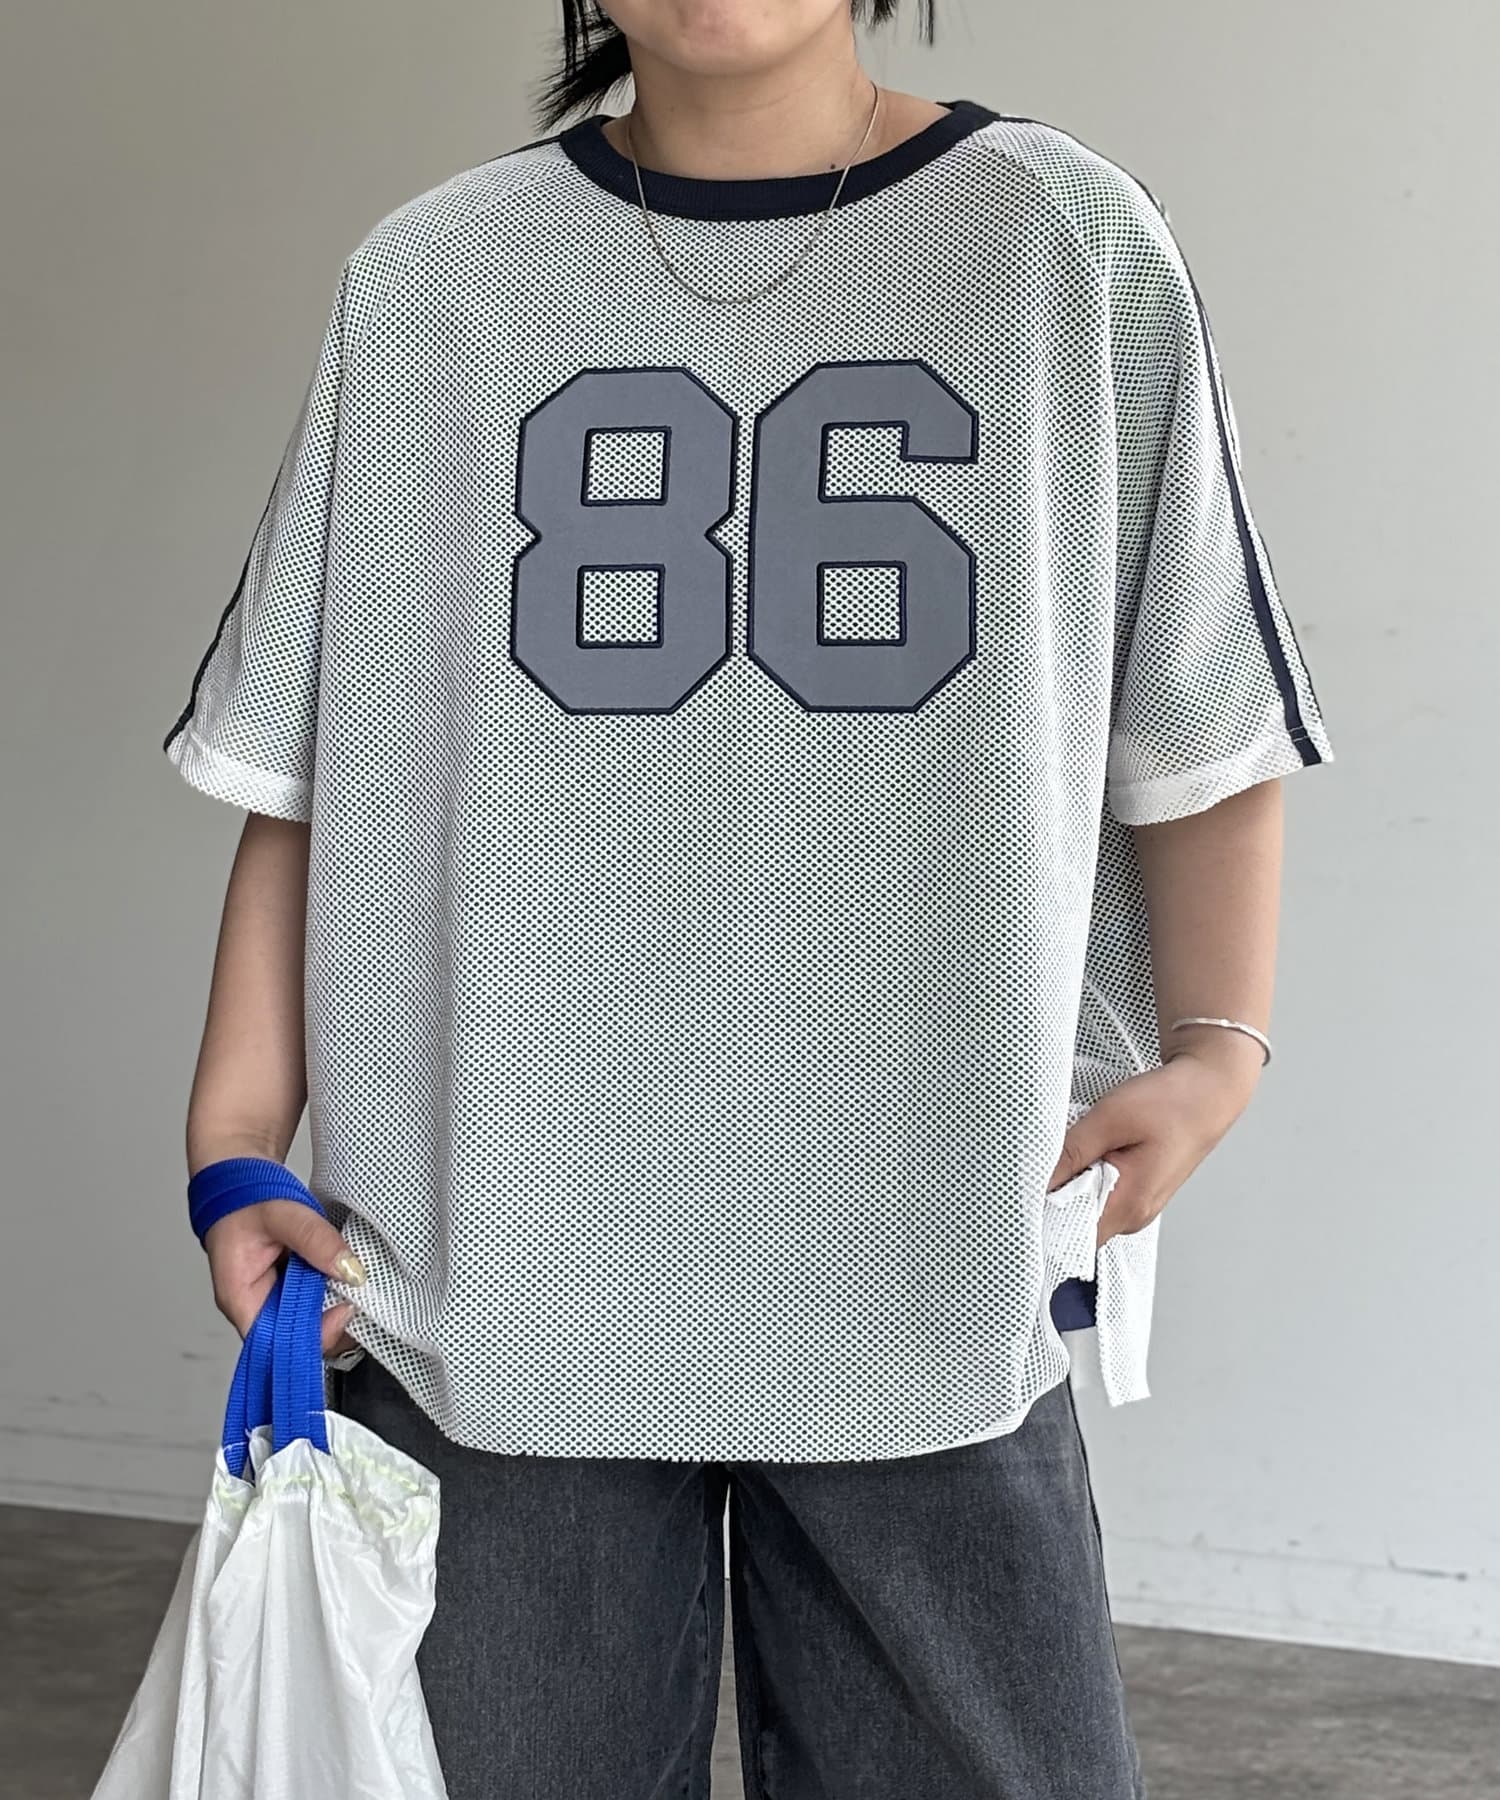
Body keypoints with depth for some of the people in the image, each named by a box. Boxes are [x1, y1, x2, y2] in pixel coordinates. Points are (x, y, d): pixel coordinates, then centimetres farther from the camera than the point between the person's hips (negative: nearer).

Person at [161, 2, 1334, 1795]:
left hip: (931, 1266, 0)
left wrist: (1216, 1045, -9)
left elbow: (1200, 737, 5)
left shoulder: (1067, 240, 5)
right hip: (493, 1267, 1)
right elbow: (309, 771, 7)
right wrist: (237, 1140, -1)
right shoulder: (426, 281, 7)